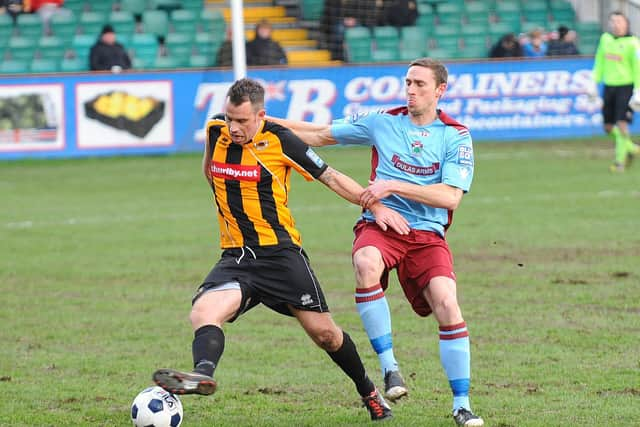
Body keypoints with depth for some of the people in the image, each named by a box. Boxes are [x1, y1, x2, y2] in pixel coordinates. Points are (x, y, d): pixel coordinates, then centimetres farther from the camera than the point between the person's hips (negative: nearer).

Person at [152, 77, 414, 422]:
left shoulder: (279, 141, -9)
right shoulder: (215, 132, 2)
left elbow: (331, 177, -1)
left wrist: (377, 205, -5)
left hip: (280, 252, -3)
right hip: (235, 259, 3)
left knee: (323, 332, 2)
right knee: (203, 311, -27)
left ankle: (369, 392, 25)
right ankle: (202, 374, -53)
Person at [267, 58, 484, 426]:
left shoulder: (457, 137, 1)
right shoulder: (382, 122, 7)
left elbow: (451, 196, -9)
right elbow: (320, 135, 15)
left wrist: (393, 186, -17)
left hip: (427, 233, 0)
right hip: (379, 226, 0)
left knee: (447, 305, -21)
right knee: (367, 265, -35)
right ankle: (389, 367, -24)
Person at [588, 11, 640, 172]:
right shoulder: (605, 38, 8)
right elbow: (599, 62, 16)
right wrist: (594, 83, 14)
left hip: (625, 86, -6)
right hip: (609, 85, 6)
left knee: (622, 124, -13)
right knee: (609, 127, 8)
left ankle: (620, 161, -5)